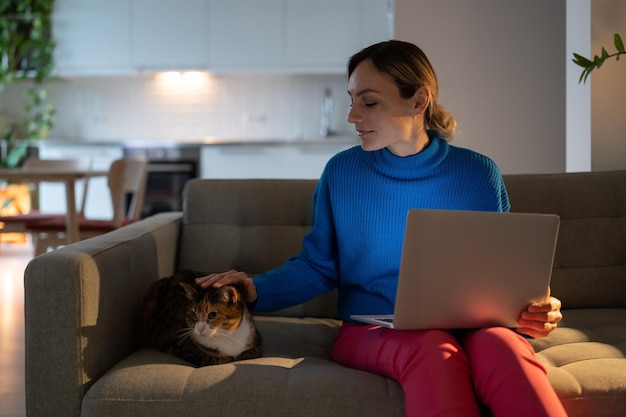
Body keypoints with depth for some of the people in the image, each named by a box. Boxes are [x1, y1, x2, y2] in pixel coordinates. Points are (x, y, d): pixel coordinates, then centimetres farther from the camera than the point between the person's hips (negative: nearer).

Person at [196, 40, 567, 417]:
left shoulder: (478, 174, 4)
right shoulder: (341, 172, 6)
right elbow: (317, 267, 12)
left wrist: (533, 309, -11)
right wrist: (256, 290, -6)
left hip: (468, 328, 0)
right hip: (370, 333, 0)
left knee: (500, 345, -37)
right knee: (431, 349, -37)